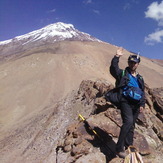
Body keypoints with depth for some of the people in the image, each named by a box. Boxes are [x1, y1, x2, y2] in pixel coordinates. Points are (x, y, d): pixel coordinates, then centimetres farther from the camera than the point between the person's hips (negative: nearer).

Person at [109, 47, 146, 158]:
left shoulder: (140, 78, 21)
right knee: (128, 121, -25)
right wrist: (117, 57, -22)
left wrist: (142, 104, 11)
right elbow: (113, 69, -16)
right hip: (126, 102, -6)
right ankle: (119, 148, -19)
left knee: (131, 126, 11)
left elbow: (143, 93, 22)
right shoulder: (122, 73, 5)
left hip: (136, 105, 6)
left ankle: (128, 146, 26)